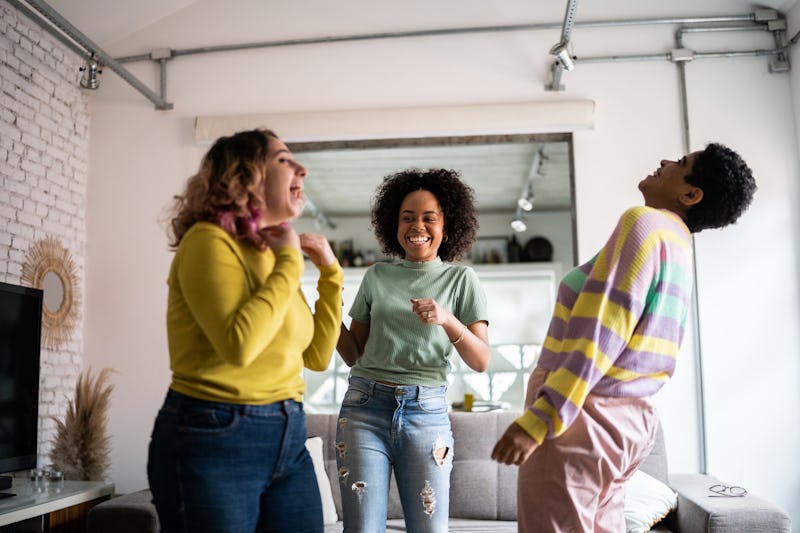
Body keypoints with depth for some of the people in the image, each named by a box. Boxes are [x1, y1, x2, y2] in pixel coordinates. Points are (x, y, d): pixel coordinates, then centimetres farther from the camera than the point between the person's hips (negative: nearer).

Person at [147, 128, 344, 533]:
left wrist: (330, 272, 8)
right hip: (213, 441, -7)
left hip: (288, 440, 7)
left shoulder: (274, 255, 11)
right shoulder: (209, 240, -11)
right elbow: (240, 344, -26)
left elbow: (317, 356, 14)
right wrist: (289, 263, -16)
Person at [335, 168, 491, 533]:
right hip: (365, 407, 1)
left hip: (426, 412, -1)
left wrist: (448, 320, -19)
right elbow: (354, 355, 13)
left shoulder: (461, 279, 5)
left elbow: (481, 362, -2)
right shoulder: (377, 275, 10)